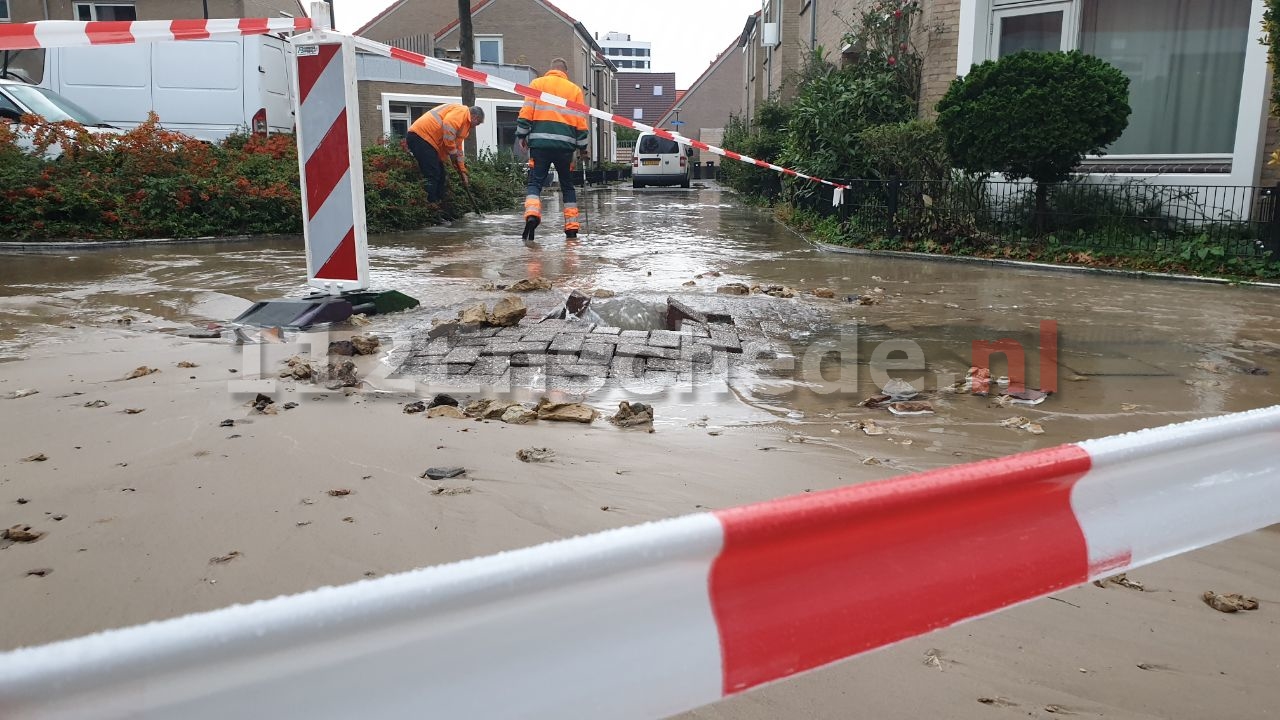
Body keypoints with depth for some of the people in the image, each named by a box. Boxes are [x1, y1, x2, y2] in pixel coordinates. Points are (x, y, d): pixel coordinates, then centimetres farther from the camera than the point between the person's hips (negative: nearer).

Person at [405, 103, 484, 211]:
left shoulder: (464, 123, 27)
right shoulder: (462, 111, -3)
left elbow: (458, 150, 30)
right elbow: (448, 125, -21)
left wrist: (463, 172, 28)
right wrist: (452, 152, -14)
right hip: (420, 136, -10)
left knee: (439, 175, 11)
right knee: (432, 175, -14)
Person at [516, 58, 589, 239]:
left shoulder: (537, 83, 9)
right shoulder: (574, 89, 12)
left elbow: (526, 112, 0)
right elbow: (581, 122, 10)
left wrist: (522, 136, 7)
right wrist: (582, 148, 16)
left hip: (540, 142, -1)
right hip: (565, 144, 1)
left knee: (535, 182, 2)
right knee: (567, 186, 13)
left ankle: (532, 213, -26)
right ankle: (572, 228, 10)